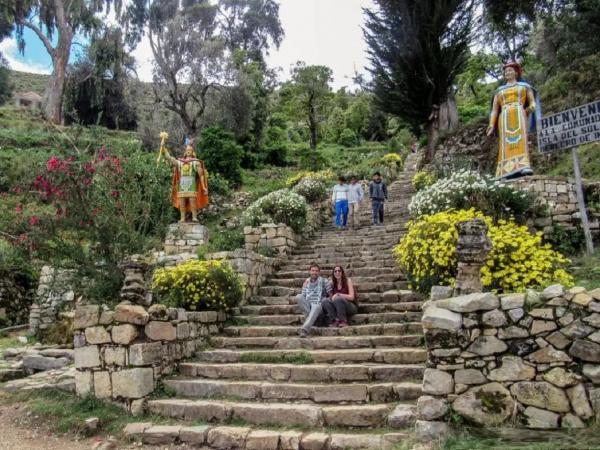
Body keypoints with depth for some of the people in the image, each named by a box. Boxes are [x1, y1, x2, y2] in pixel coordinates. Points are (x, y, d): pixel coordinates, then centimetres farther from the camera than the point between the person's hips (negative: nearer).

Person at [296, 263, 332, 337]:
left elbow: (330, 294, 6)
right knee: (298, 297, -26)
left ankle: (304, 329, -55)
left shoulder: (324, 281, 7)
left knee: (316, 307, -41)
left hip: (319, 305, -3)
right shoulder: (306, 282, 16)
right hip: (307, 305, 3)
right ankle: (310, 318, -29)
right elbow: (303, 296, 17)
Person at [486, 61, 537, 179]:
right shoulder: (499, 90, 26)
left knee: (521, 139, -23)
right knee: (506, 142, -15)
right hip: (504, 118, 2)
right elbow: (494, 110, 18)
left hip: (519, 115, -2)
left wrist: (531, 108, -11)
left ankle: (524, 167, -38)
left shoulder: (524, 86, 23)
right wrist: (492, 125, 3)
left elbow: (532, 102, 14)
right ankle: (508, 171, -26)